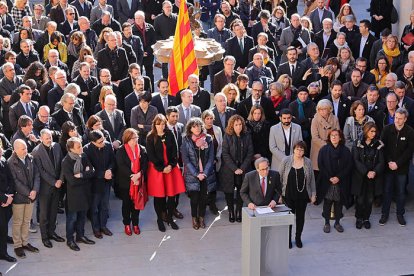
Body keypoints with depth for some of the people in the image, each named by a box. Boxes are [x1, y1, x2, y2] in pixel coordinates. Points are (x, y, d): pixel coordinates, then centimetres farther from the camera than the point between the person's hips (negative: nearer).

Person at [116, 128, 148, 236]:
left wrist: (139, 174, -20)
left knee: (137, 202, 10)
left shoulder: (142, 149, 1)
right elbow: (121, 166, -15)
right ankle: (127, 224, 24)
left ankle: (135, 223, 25)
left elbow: (145, 163, -5)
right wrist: (132, 176, -22)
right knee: (126, 203, 10)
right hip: (125, 182, -2)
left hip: (139, 181, 2)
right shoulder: (121, 151, -7)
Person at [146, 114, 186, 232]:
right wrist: (162, 168, -12)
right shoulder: (150, 138, -5)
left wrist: (171, 165, -10)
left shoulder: (170, 135, 3)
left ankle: (170, 218, 17)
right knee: (159, 195, 2)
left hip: (171, 168, 3)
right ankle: (160, 219, 16)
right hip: (157, 169, -2)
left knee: (172, 194, 2)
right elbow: (151, 156, -8)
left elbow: (175, 152, 2)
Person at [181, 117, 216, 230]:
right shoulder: (186, 140, -5)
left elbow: (211, 157, 0)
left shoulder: (208, 139, 0)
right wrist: (196, 174, -12)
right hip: (192, 174, -2)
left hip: (206, 174, 2)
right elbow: (185, 159, -8)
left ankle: (201, 217, 25)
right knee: (194, 197, 1)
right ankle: (194, 218, 22)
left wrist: (205, 173, -10)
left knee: (204, 196, 6)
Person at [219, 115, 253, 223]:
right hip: (229, 169, -1)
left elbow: (250, 153, 0)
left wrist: (242, 168, -9)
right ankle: (231, 212, 15)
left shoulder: (247, 136, 2)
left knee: (241, 191, 3)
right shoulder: (227, 136, -4)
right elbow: (225, 154, -8)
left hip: (243, 169, 1)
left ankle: (238, 211, 16)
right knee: (229, 191, 2)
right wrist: (235, 169, -14)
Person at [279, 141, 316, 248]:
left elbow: (311, 179, 5)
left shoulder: (308, 162, -1)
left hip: (303, 195, 2)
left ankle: (298, 238, 28)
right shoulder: (286, 161, -6)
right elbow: (279, 177, -1)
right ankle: (288, 238, 20)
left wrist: (313, 194, 5)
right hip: (288, 195, -2)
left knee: (300, 217, 11)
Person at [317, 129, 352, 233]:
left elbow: (349, 166, -1)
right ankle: (327, 223, 15)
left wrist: (338, 177, -12)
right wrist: (329, 178, -11)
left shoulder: (345, 151, 2)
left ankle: (337, 222, 21)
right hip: (327, 182, -1)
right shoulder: (324, 150, 0)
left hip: (341, 182, 1)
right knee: (327, 202, 4)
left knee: (339, 202, 7)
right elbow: (320, 165, -3)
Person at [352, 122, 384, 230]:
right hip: (360, 176, -2)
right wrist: (366, 172, -18)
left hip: (374, 177, 2)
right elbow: (356, 161, -9)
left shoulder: (379, 145, 1)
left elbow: (381, 161, -1)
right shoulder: (358, 144, -5)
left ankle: (366, 218, 24)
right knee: (360, 199, 3)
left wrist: (374, 172, -17)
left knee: (370, 199, 7)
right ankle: (359, 218, 21)